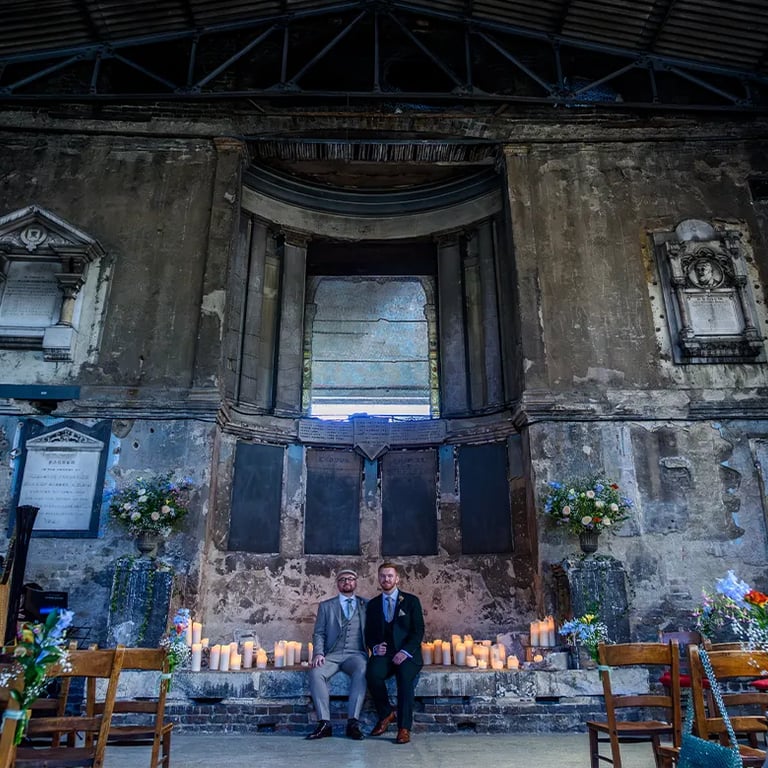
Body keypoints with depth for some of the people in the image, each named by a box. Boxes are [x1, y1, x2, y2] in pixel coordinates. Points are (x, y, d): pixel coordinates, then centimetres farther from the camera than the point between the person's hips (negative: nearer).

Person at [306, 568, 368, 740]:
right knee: (316, 672, -29)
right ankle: (324, 723, -23)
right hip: (331, 655, 1)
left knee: (361, 671, -34)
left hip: (355, 654, -1)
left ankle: (353, 723, -30)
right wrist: (318, 653, -8)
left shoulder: (366, 605, 15)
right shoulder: (326, 606, 16)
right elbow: (319, 633, 10)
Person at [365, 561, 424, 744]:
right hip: (383, 653, 2)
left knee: (405, 677, -33)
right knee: (373, 674, -29)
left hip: (407, 654, -2)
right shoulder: (372, 604, 15)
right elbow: (368, 633, 13)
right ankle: (386, 714, -5)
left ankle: (404, 728, -22)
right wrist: (375, 647, -9)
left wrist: (405, 652, -16)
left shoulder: (411, 601, 6)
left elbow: (418, 631, -1)